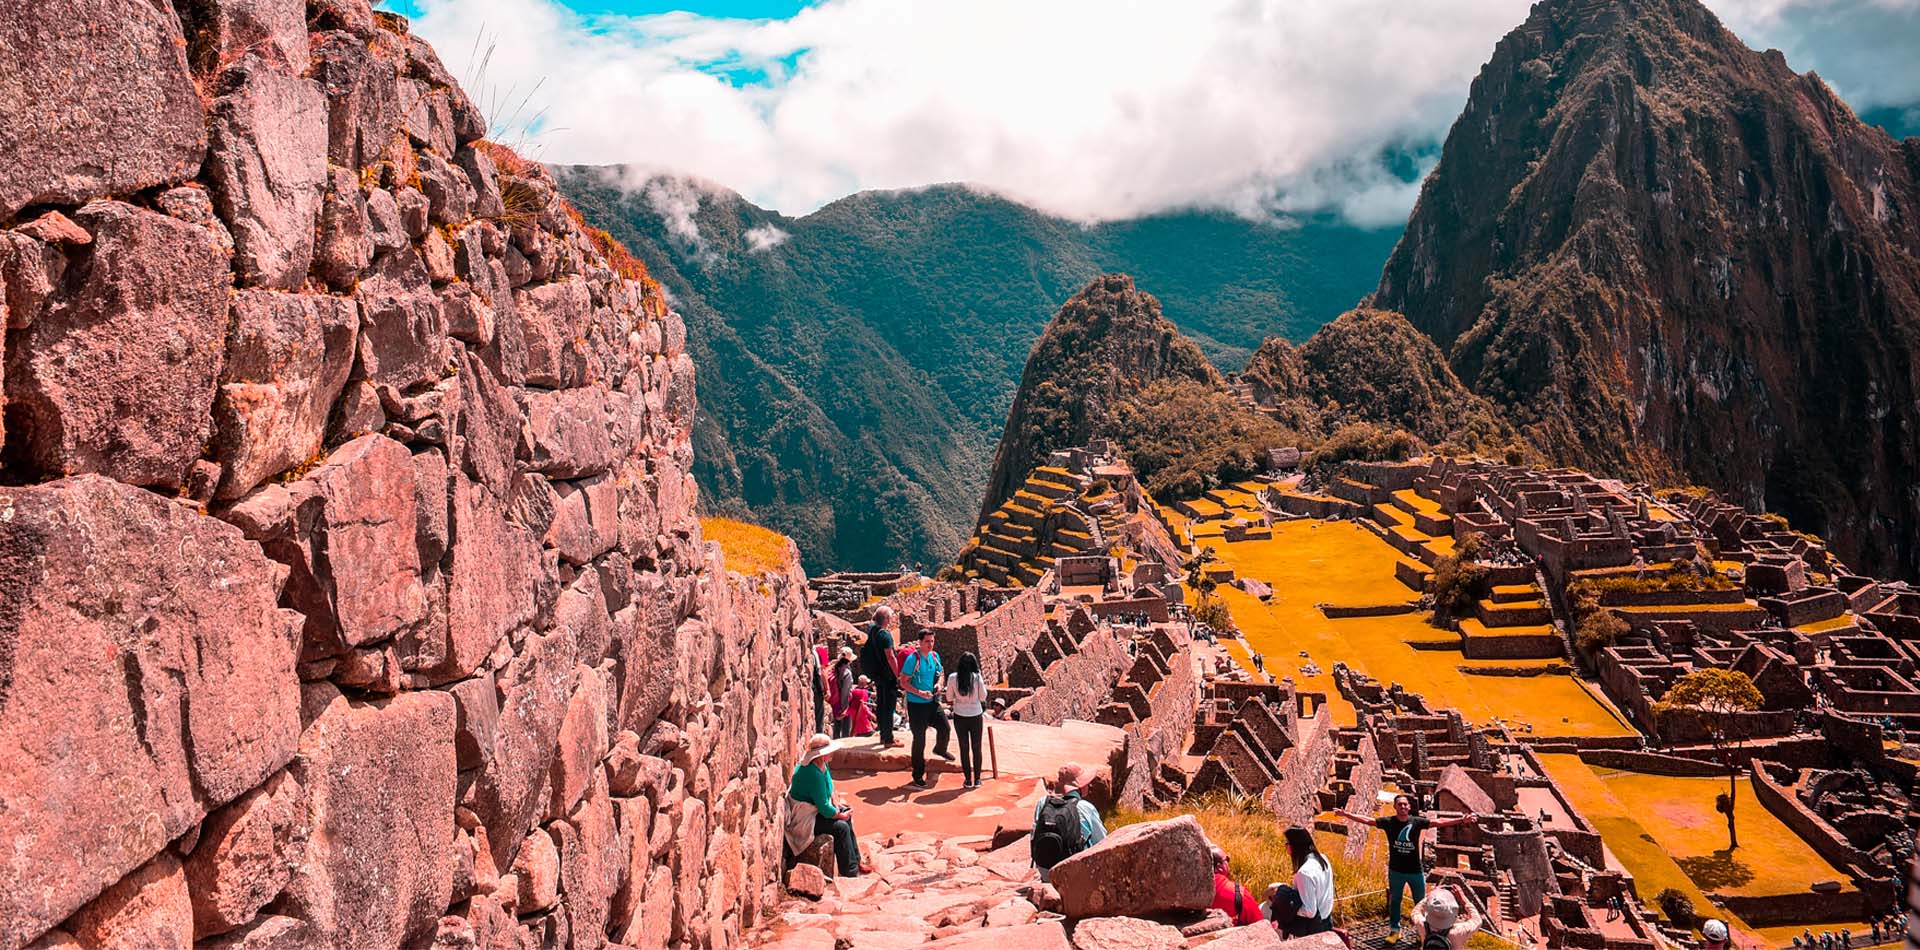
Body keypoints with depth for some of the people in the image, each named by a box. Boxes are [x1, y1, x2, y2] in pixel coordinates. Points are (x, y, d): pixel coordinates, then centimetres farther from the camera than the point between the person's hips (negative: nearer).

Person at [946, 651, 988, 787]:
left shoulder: (952, 677, -11)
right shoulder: (977, 678, -14)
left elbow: (949, 698, -3)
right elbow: (983, 697, -5)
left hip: (959, 716, 1)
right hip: (976, 716, -1)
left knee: (964, 747, 12)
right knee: (976, 748, 13)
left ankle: (968, 779, 16)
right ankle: (977, 779, 18)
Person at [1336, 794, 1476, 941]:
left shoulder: (1417, 821, -9)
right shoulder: (1388, 822, -9)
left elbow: (1439, 822, -11)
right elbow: (1367, 819, -12)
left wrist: (1461, 820, -18)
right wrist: (1347, 814, -22)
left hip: (1416, 870, 0)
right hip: (1395, 870, 0)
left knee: (1421, 902, 10)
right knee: (1394, 901, 12)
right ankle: (1394, 930, 25)